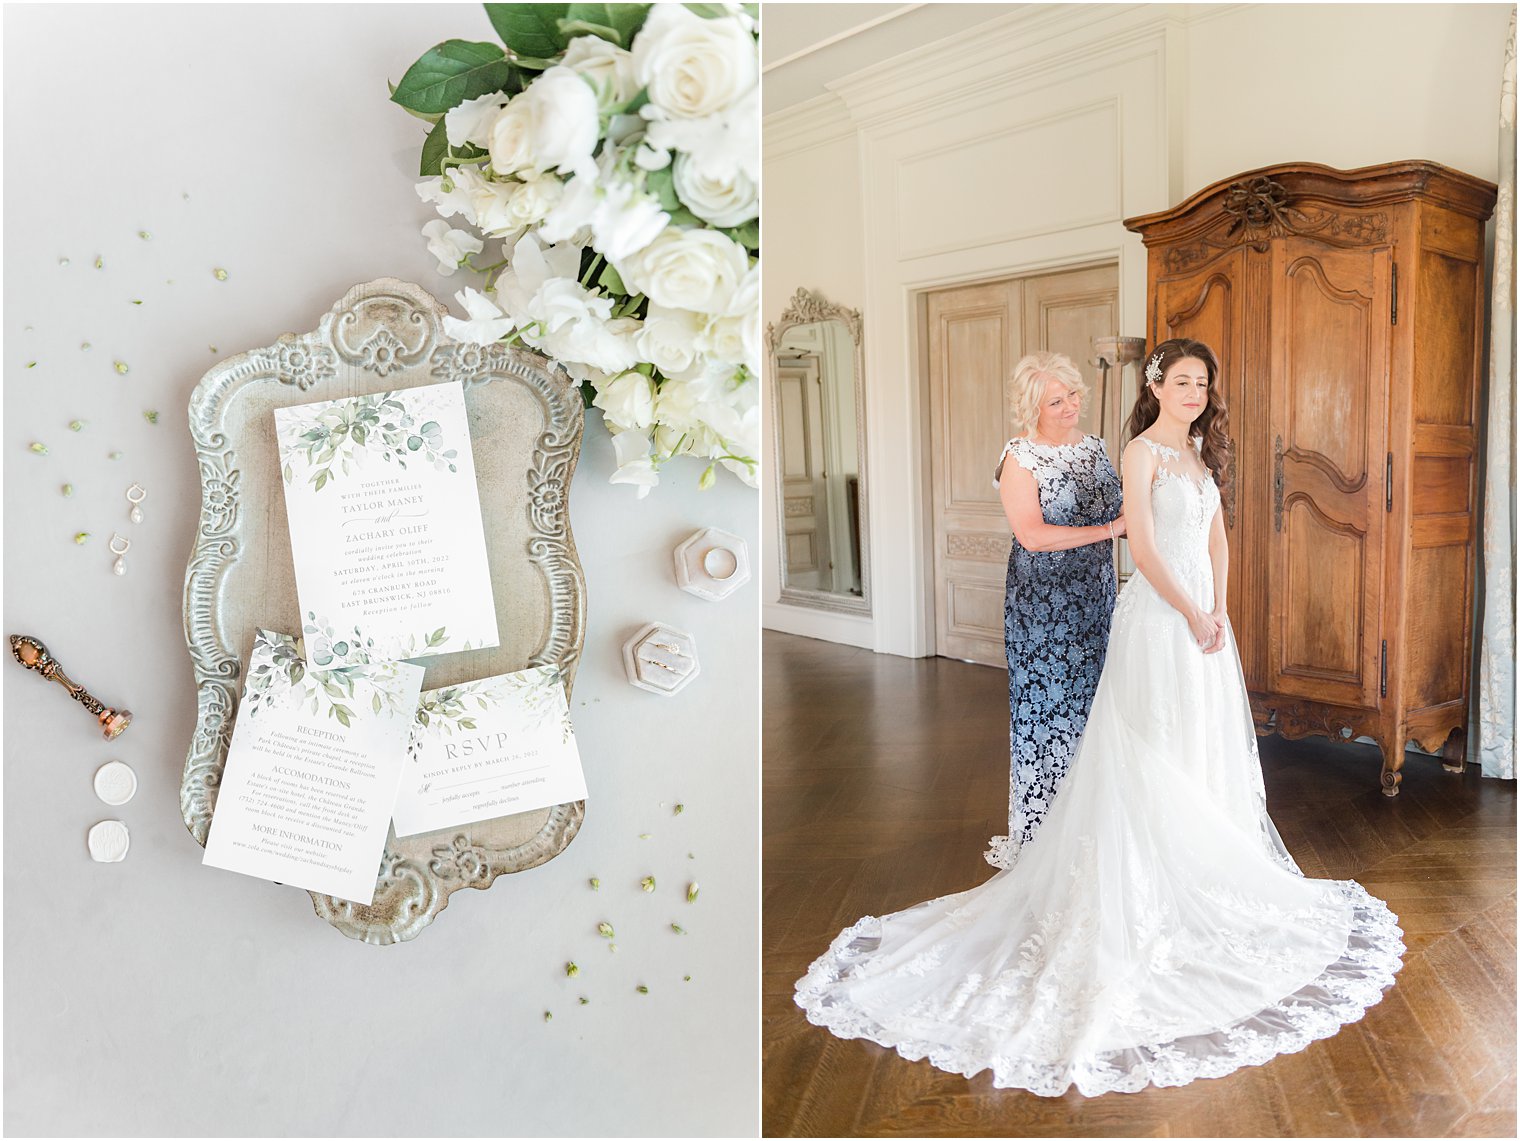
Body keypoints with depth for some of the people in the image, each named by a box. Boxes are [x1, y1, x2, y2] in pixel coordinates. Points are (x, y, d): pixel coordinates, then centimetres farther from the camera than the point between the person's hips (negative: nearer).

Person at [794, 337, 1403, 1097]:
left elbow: (1216, 539, 15)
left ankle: (1197, 878, 30)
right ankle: (1148, 892, 7)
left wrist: (1220, 609, 3)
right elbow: (1143, 548, -16)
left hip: (1202, 614, 8)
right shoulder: (1141, 452, -10)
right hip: (1157, 615, -8)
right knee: (1151, 756, -2)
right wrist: (1193, 615, -14)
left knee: (1206, 750, 15)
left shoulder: (1203, 452, 14)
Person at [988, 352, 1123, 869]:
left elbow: (1115, 513, 20)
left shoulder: (1094, 446, 10)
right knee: (1044, 705, 0)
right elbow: (1032, 535, -22)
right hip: (1042, 605, -6)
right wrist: (1108, 529, -21)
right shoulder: (1019, 458, -11)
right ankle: (1037, 831, 12)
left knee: (1089, 704, 10)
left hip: (1094, 598, 6)